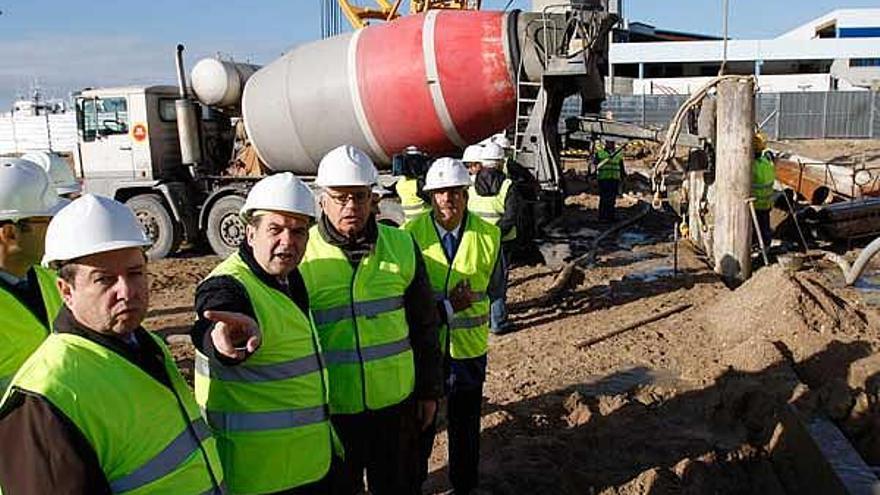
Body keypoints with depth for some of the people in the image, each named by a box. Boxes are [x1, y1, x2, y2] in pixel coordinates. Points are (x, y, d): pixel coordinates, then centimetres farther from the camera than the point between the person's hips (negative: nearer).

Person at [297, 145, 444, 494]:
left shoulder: (401, 246, -3)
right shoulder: (300, 253, -10)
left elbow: (424, 327, 5)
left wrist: (430, 392, 8)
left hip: (396, 402, 2)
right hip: (330, 409, -1)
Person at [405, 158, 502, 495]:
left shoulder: (489, 235, -5)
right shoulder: (411, 234, -10)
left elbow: (495, 287, 8)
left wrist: (473, 299, -8)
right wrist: (446, 306, -17)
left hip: (469, 346, 1)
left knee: (465, 422, 17)